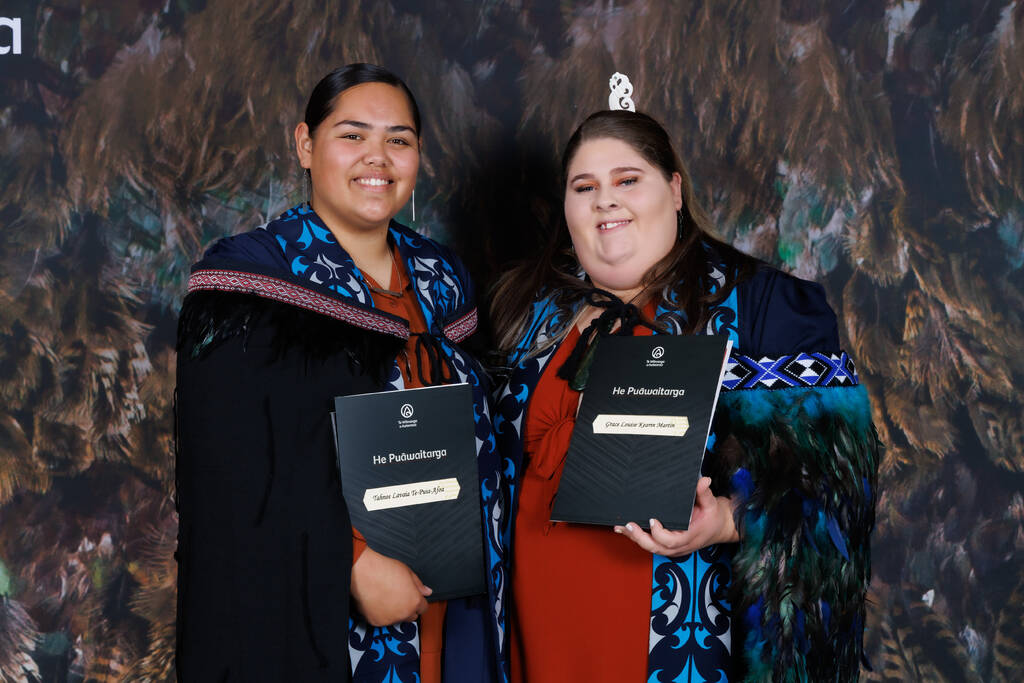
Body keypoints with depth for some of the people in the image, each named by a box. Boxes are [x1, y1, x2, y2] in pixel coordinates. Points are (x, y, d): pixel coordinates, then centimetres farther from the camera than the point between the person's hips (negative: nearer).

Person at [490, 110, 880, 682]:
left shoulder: (760, 304, -5)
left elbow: (827, 448, -11)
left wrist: (731, 520, -26)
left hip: (690, 634, -3)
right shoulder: (535, 308, 9)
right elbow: (501, 454, 16)